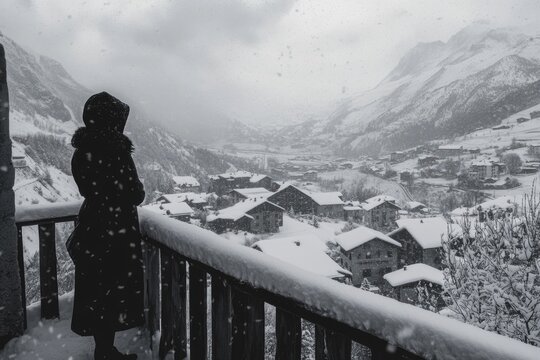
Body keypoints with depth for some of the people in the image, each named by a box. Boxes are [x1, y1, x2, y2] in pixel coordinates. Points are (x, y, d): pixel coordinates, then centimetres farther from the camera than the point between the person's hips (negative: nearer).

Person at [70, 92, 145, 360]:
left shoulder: (82, 151, 2)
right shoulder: (115, 152, -21)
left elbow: (87, 189, 11)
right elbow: (134, 195, -16)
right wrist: (137, 186, 3)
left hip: (91, 231, 8)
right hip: (117, 235, -8)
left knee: (97, 292, 18)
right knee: (113, 294, 7)